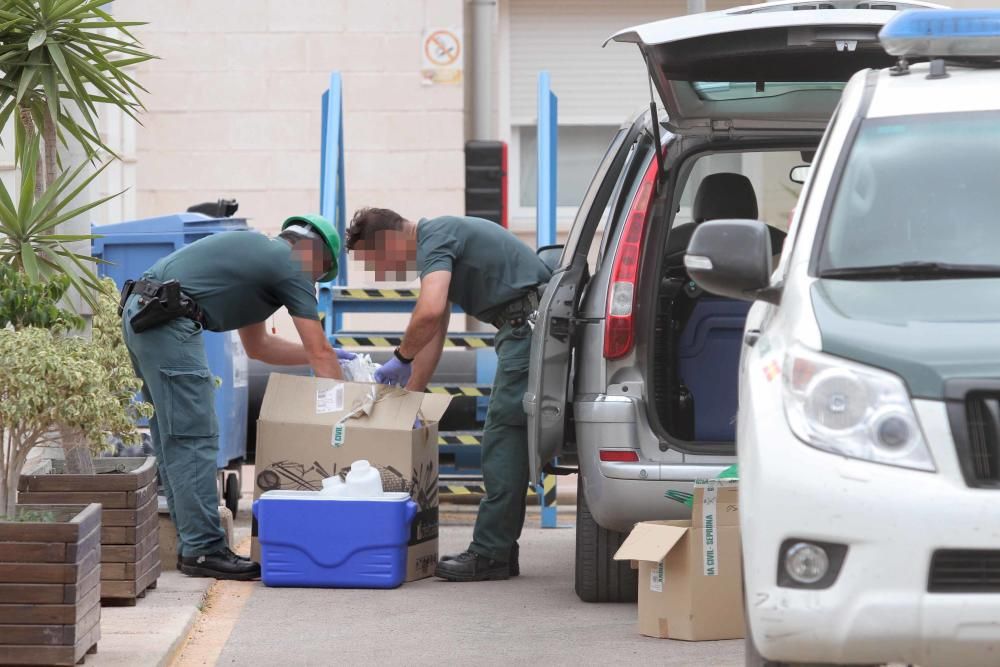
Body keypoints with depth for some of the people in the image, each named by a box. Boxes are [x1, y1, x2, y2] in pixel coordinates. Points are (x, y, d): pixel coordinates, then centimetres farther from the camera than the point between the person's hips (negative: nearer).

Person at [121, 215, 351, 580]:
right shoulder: (291, 266, 2)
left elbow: (257, 345, 37)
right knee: (194, 439, -8)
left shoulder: (258, 252, 28)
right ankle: (204, 550, -8)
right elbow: (320, 353, 2)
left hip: (139, 312, 10)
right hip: (168, 320, -10)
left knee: (173, 440, 12)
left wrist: (325, 356, 39)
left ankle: (193, 546, 15)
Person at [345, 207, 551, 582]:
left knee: (505, 435, -8)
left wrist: (401, 358, -13)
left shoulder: (434, 238, -12)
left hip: (530, 322, -10)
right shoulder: (435, 243, 20)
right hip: (527, 326, 10)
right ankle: (499, 551, 13)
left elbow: (430, 312, -30)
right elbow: (434, 335, 24)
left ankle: (489, 554, -7)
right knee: (504, 438, 11)